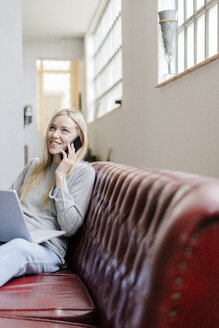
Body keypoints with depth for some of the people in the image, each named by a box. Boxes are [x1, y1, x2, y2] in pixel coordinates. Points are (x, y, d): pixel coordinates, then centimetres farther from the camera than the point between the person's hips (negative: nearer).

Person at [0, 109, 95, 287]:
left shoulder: (83, 172, 2)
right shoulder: (34, 165, 21)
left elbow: (70, 228, -7)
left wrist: (60, 175, -8)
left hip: (46, 248, -5)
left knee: (18, 247, -40)